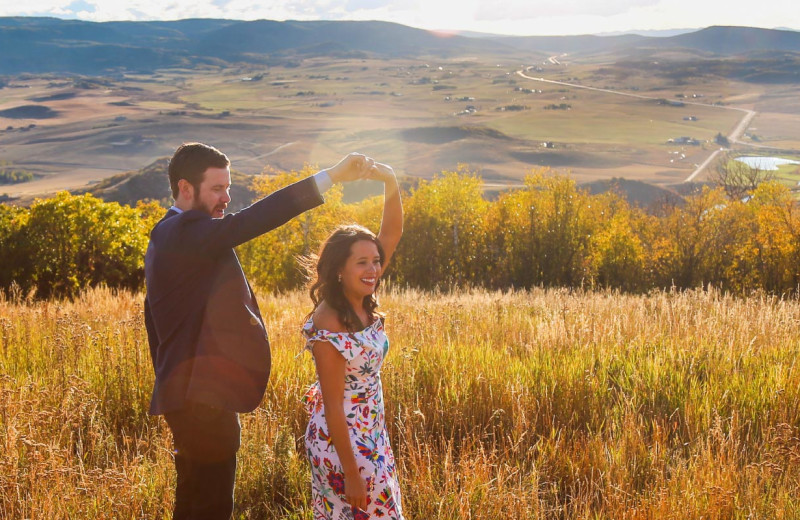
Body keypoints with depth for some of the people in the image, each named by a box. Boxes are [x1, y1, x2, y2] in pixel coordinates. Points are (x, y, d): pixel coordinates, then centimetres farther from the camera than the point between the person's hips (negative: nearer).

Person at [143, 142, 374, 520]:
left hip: (187, 396, 11)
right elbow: (251, 220, -31)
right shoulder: (187, 232, -16)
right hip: (203, 399, -11)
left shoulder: (163, 238, 15)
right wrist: (330, 176, -34)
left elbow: (154, 320, 20)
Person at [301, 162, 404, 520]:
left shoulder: (363, 303, -4)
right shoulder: (328, 327, -25)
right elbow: (333, 407, -22)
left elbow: (392, 233, -6)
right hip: (341, 440, -8)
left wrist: (391, 185, -22)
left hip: (371, 434, 8)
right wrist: (351, 473, -20)